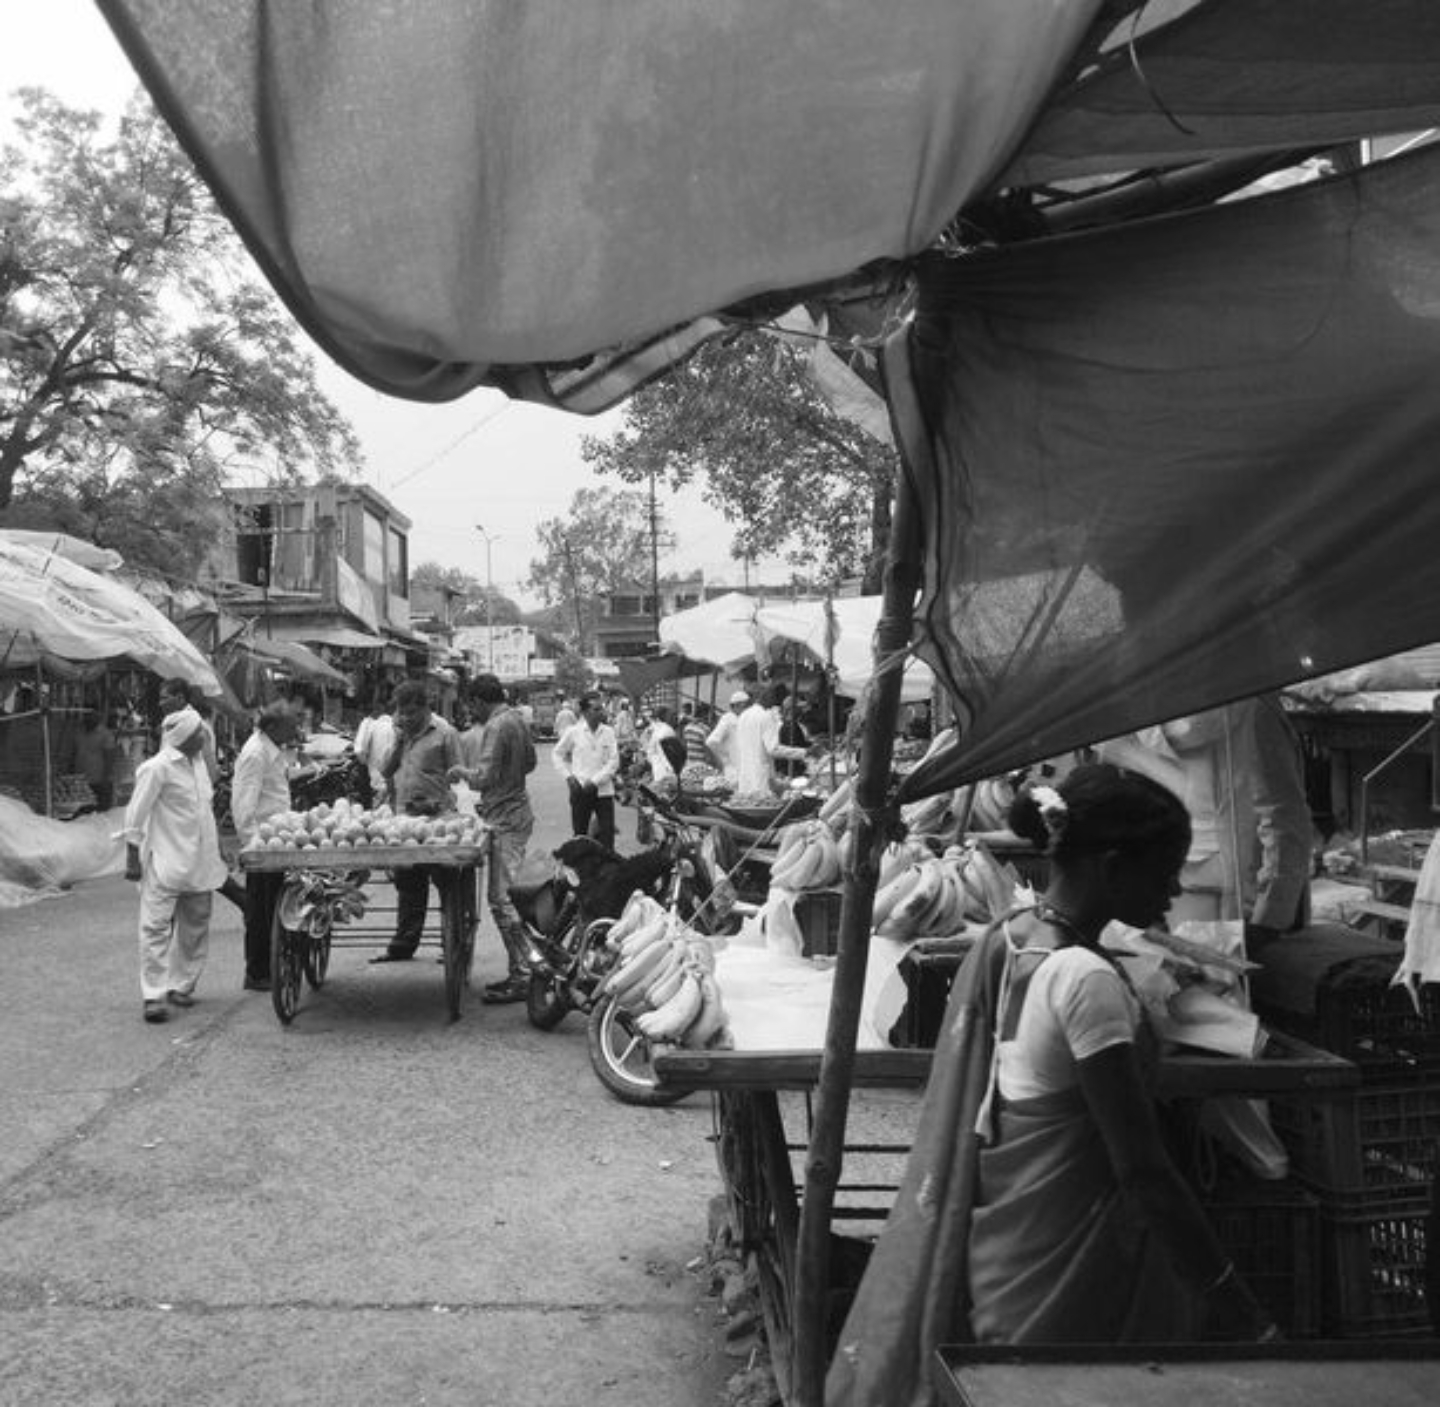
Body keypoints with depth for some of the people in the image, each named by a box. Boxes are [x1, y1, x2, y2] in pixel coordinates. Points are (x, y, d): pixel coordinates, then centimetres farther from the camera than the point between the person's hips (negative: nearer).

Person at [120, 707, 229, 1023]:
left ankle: (181, 986, 23)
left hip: (199, 863, 8)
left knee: (195, 926, 12)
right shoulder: (157, 768, -12)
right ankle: (153, 995, -5)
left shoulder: (198, 763, 12)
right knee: (157, 926, -7)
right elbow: (135, 817, -11)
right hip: (166, 863, -8)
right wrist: (132, 859, -12)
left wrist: (217, 853, 21)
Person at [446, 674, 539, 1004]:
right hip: (517, 812, 10)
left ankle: (521, 978, -3)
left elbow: (484, 777, -23)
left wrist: (461, 771, -5)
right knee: (505, 897, 15)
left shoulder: (495, 728, -17)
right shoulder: (516, 718, 12)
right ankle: (520, 971, 19)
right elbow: (529, 762, 23)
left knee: (502, 900, -6)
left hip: (505, 821, -10)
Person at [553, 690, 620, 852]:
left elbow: (614, 761, -3)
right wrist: (568, 775, -1)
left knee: (607, 832, -3)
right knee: (580, 833, 7)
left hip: (603, 790, 1)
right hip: (580, 790, -1)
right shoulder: (573, 732, -1)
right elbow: (557, 755, 11)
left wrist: (595, 781, -11)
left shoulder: (608, 732, 1)